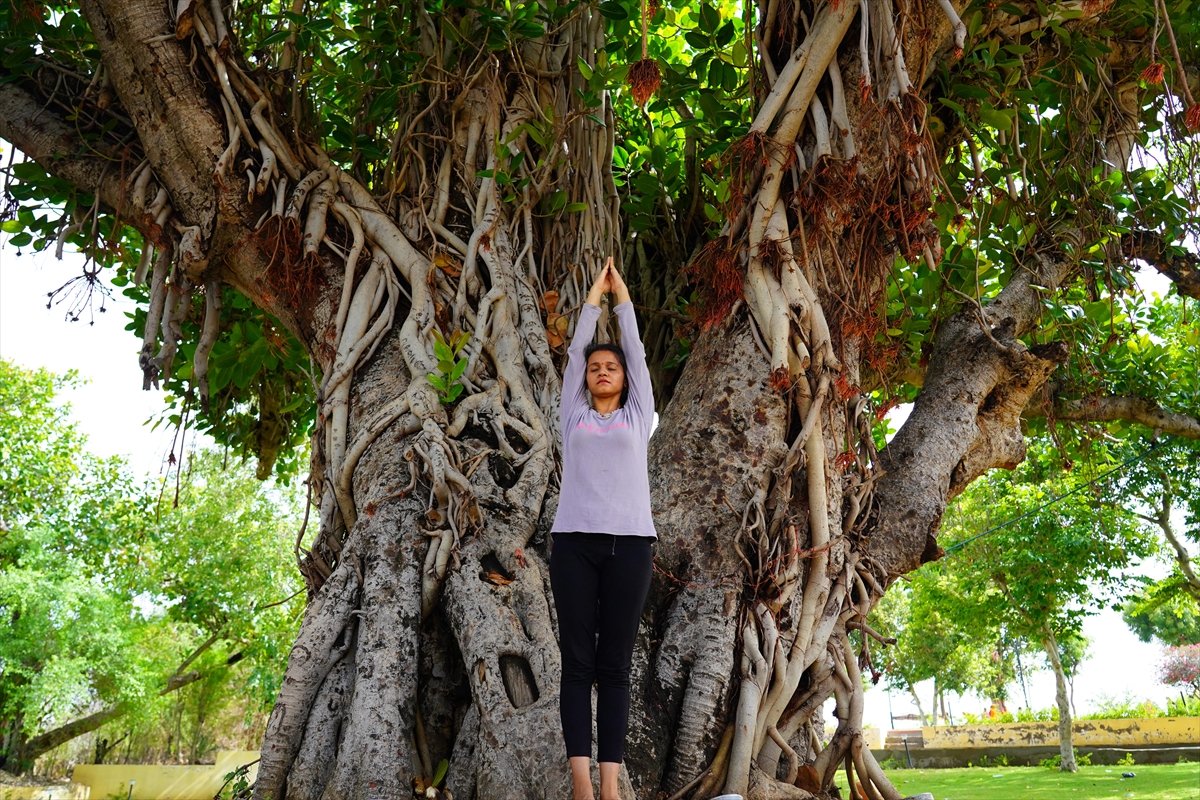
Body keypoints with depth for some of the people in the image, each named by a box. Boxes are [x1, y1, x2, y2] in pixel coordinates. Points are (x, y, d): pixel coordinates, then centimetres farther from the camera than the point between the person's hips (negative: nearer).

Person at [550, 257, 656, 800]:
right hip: (574, 540, 1)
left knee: (614, 665, 0)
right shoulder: (574, 414, 19)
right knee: (577, 662, -2)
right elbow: (574, 349, 21)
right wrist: (594, 295, 29)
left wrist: (623, 296, 29)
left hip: (629, 541, 0)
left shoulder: (637, 414, 18)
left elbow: (637, 350, 19)